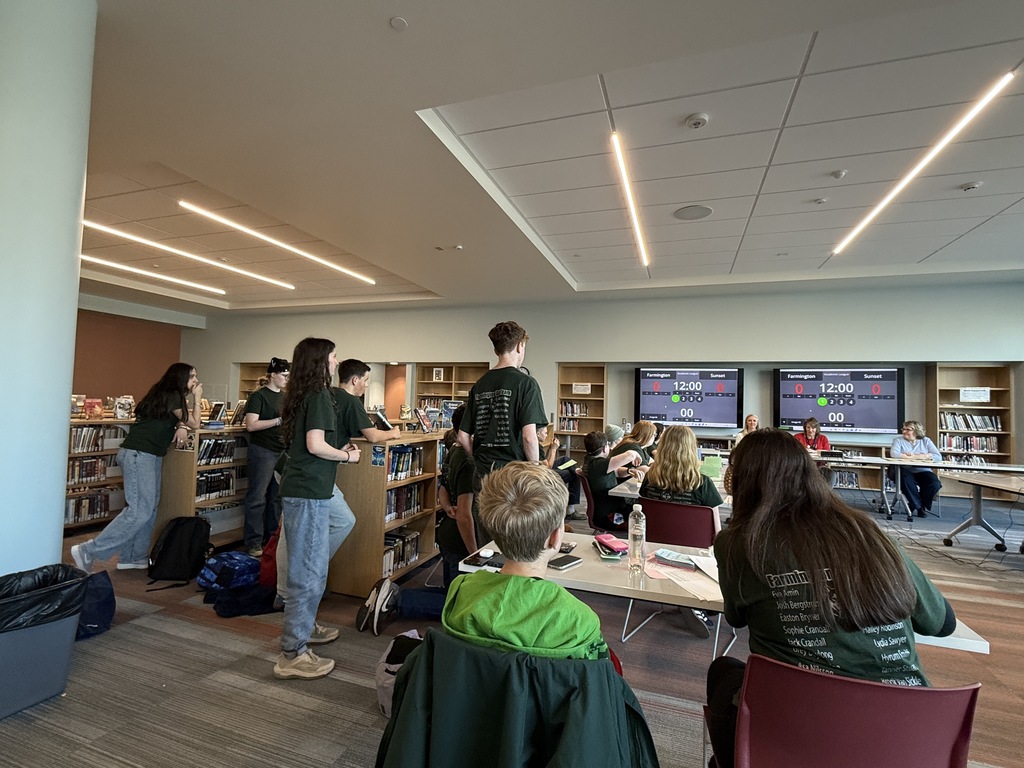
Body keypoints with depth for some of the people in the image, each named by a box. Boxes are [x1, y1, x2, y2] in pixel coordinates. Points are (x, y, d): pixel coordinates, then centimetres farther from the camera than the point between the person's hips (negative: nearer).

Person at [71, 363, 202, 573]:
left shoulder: (167, 395, 16)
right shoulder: (173, 396, -11)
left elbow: (182, 420, 23)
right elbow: (194, 424, -4)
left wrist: (181, 426, 1)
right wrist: (197, 398, 2)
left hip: (150, 456, 10)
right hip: (138, 455, -10)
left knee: (150, 508, 11)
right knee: (139, 511, -11)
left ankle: (134, 557, 16)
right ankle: (88, 551, -6)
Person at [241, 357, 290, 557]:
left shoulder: (285, 396, 14)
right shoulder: (258, 396, -7)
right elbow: (251, 425, -15)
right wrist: (279, 421, -20)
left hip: (282, 452, 7)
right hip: (262, 452, -7)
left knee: (276, 498, 12)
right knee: (257, 498, 0)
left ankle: (272, 538, 23)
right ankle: (253, 543, 8)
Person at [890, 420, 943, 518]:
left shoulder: (926, 441, 10)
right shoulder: (899, 440, 6)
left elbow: (938, 457, -3)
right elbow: (894, 454, -14)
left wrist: (915, 456, -11)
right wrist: (911, 457, -13)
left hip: (923, 472, 2)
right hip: (906, 471, -2)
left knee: (935, 484, -26)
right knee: (906, 480, -35)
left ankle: (922, 505, 2)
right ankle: (918, 506, -11)